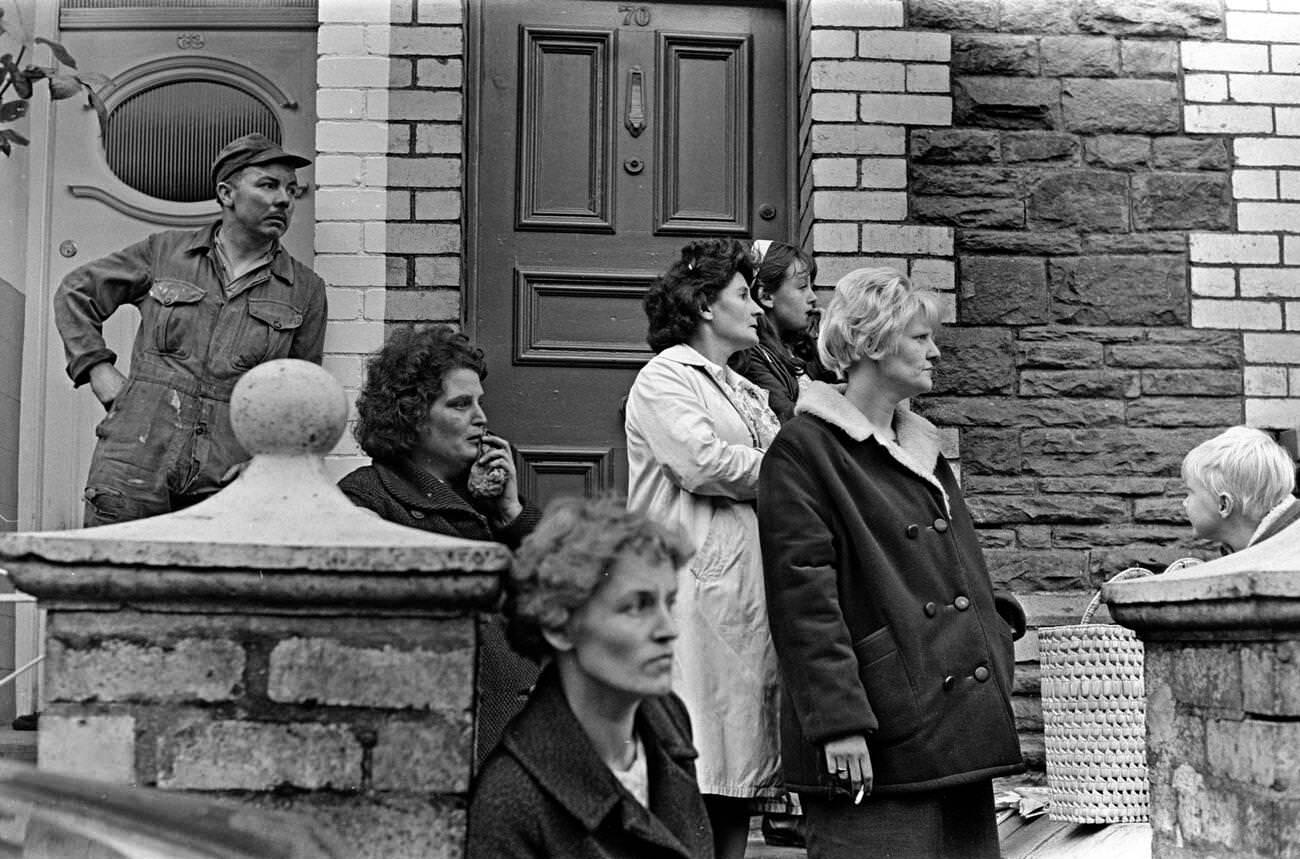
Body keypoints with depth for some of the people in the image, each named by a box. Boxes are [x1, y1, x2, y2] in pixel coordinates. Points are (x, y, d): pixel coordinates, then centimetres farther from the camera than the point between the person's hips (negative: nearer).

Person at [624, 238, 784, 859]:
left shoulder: (749, 393, 26)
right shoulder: (663, 377, 0)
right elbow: (702, 462, -15)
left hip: (754, 595, 8)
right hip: (699, 592, -8)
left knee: (739, 786, 7)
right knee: (696, 773, -10)